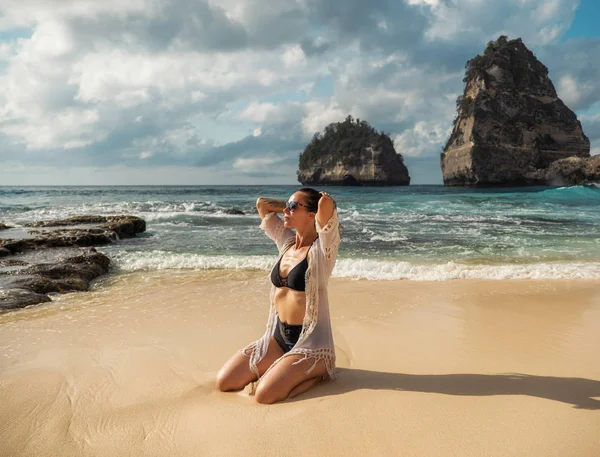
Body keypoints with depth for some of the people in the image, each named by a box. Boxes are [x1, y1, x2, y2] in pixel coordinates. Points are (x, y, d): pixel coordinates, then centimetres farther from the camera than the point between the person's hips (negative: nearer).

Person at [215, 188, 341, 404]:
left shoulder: (321, 249, -15)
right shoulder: (287, 243, 6)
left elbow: (327, 203, -32)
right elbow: (262, 204, 17)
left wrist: (323, 200, -10)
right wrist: (288, 205, 10)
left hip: (310, 340, -7)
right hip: (278, 335, 7)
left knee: (264, 394, -24)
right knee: (224, 382, 0)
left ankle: (316, 371, 1)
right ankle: (282, 368, 17)